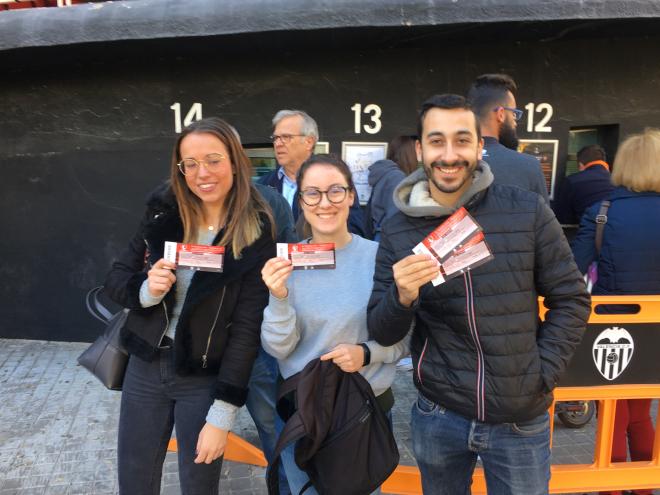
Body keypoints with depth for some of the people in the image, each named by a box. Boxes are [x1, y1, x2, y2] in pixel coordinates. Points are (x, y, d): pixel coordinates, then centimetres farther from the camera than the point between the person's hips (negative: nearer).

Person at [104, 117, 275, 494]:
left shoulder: (256, 234, -14)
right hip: (145, 365, 3)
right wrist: (146, 290, -19)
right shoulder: (163, 212, -4)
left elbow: (248, 327, -14)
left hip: (206, 378, -3)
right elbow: (117, 279, 4)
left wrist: (222, 415, -15)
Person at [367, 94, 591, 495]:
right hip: (438, 417, 1)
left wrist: (543, 374, -6)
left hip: (522, 419, -1)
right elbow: (383, 334, -6)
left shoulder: (528, 211, -9)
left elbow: (571, 299, 0)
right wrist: (402, 297, -25)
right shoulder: (399, 230, -6)